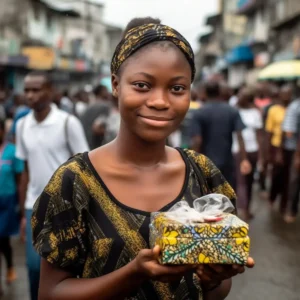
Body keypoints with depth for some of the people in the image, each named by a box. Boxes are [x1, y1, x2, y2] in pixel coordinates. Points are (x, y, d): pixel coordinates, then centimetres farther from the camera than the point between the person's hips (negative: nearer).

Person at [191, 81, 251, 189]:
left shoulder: (199, 113, -6)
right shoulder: (233, 111, 1)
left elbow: (197, 141, -13)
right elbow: (240, 136, -9)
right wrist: (244, 159, -10)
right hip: (227, 163, 2)